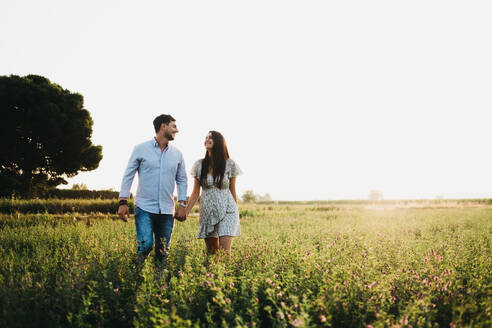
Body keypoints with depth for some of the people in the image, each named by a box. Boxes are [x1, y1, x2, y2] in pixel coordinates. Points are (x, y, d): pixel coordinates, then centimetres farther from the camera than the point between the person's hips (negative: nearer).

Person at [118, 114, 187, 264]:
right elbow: (128, 175, 3)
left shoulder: (177, 154, 11)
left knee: (163, 252, 4)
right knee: (145, 244, -18)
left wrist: (182, 205, 6)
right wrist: (123, 202, -5)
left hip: (167, 210, 3)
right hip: (144, 207, -3)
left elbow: (182, 180, 16)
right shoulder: (141, 149, 1)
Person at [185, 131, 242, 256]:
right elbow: (195, 192, 7)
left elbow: (232, 191, 7)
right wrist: (185, 211, -2)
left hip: (227, 212, -2)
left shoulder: (229, 164, -1)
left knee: (224, 251, -13)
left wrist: (235, 214, 12)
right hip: (207, 212, 2)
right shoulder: (200, 165, 4)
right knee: (211, 252, 6)